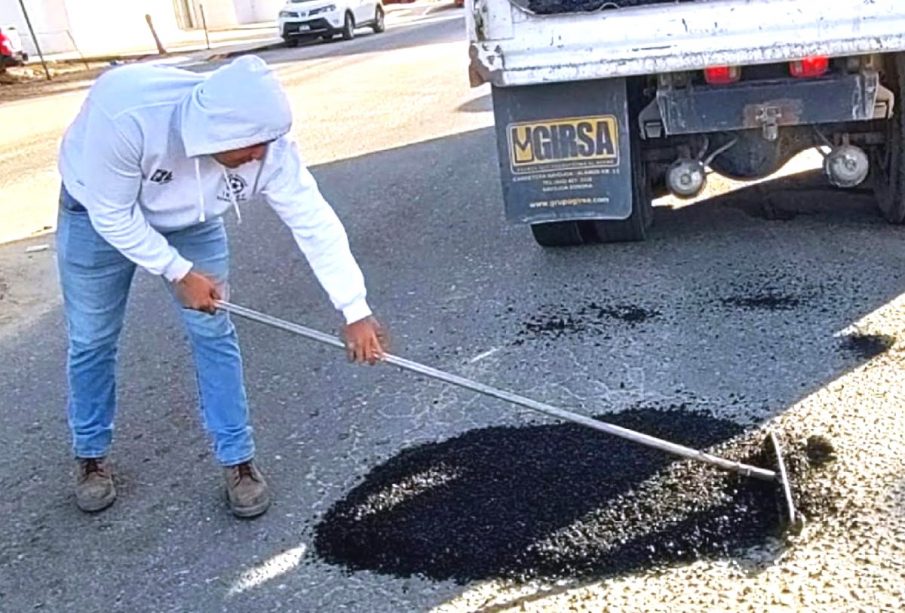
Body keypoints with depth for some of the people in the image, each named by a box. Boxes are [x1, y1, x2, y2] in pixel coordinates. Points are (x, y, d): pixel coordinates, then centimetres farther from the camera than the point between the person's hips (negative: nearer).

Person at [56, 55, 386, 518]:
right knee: (92, 339, 8)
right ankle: (91, 455, 31)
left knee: (213, 333, -2)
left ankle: (237, 458, 13)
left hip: (190, 220, 2)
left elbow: (314, 222, -28)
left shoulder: (266, 142, -32)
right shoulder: (125, 116, -42)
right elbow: (113, 214, -29)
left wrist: (355, 311, -28)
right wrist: (177, 272, -24)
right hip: (100, 215, -2)